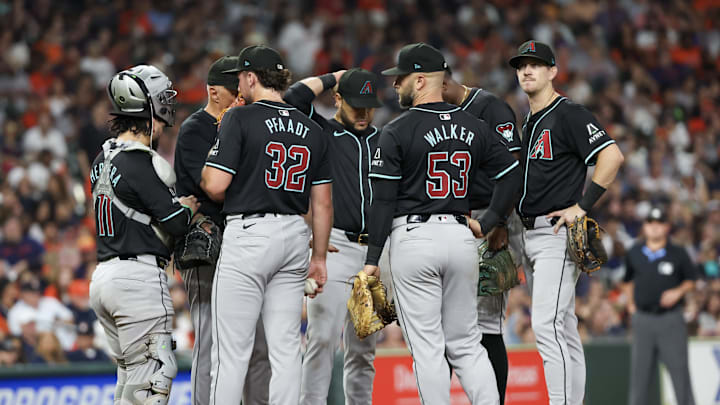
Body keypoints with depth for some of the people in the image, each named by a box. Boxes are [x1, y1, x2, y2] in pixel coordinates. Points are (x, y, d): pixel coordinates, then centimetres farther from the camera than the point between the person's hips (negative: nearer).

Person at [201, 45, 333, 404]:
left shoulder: (240, 119, -6)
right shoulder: (311, 129, 11)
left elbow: (216, 186, -12)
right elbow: (322, 203, 11)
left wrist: (204, 173, 11)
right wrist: (319, 258, 17)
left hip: (248, 234, -5)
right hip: (295, 237, 6)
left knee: (232, 348, -4)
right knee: (286, 347, 7)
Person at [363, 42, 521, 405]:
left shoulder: (398, 131, -7)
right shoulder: (472, 127, 8)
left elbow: (383, 199, -9)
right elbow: (511, 174, 8)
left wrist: (372, 258, -7)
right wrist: (487, 223, 11)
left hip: (413, 238, -5)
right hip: (460, 237, 5)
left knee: (426, 346, -1)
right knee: (466, 344, 11)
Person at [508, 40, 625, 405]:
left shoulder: (568, 114, -9)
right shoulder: (529, 123, 19)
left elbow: (612, 156, -20)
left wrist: (582, 206, -21)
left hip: (558, 234, -10)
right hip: (531, 235, 10)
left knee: (546, 324, -18)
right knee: (564, 328, 10)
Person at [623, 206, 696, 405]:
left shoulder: (678, 254, -1)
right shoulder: (634, 253, 7)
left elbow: (692, 280, 8)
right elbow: (629, 279, 22)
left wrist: (678, 292, -10)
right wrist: (630, 303, 11)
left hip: (671, 320, -2)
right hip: (643, 319, 3)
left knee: (679, 368, -5)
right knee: (640, 370, 4)